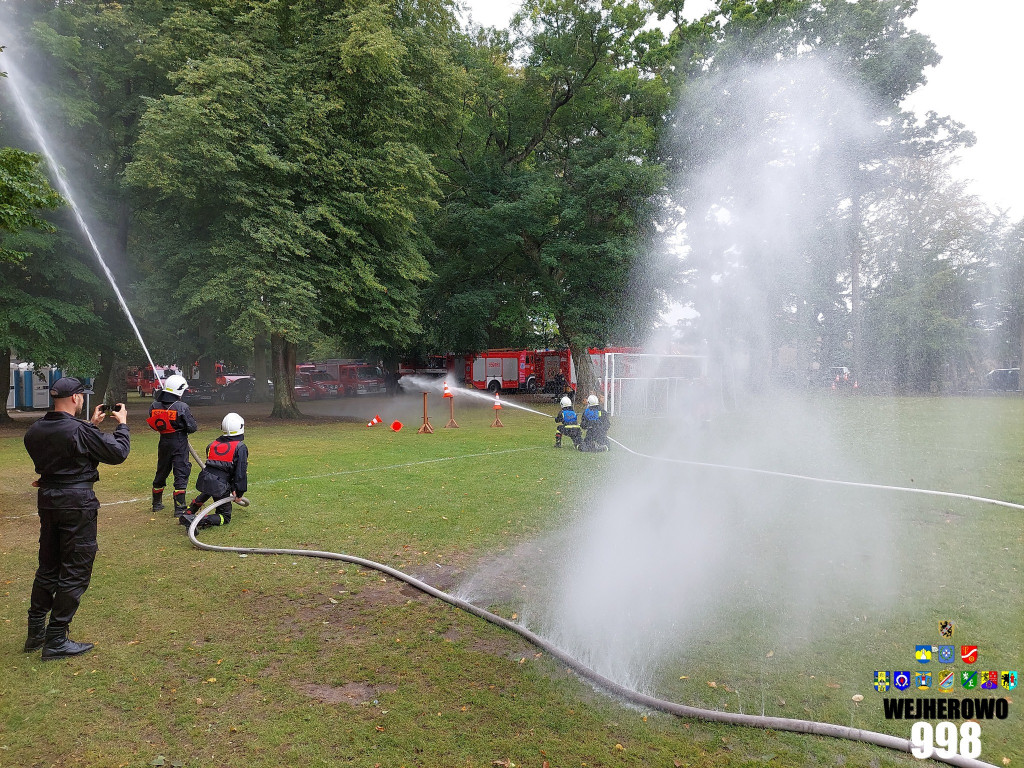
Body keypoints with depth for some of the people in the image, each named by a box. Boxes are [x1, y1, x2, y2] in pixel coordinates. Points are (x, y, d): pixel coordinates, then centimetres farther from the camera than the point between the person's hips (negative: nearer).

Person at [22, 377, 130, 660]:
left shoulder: (35, 431, 3)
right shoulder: (81, 431, -20)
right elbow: (118, 453, -12)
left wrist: (91, 424, 21)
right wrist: (122, 423, 3)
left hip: (47, 501, 8)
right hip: (76, 504, -8)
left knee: (48, 567, 20)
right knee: (75, 573, 3)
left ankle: (35, 633, 30)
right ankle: (56, 641, 8)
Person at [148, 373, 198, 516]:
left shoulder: (155, 405, -3)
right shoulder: (182, 407, -18)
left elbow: (153, 423, 9)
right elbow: (192, 427, -14)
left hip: (163, 442, 6)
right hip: (179, 443, -6)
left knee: (161, 472, 20)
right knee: (181, 473, -1)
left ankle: (157, 503, 36)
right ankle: (179, 508, -3)